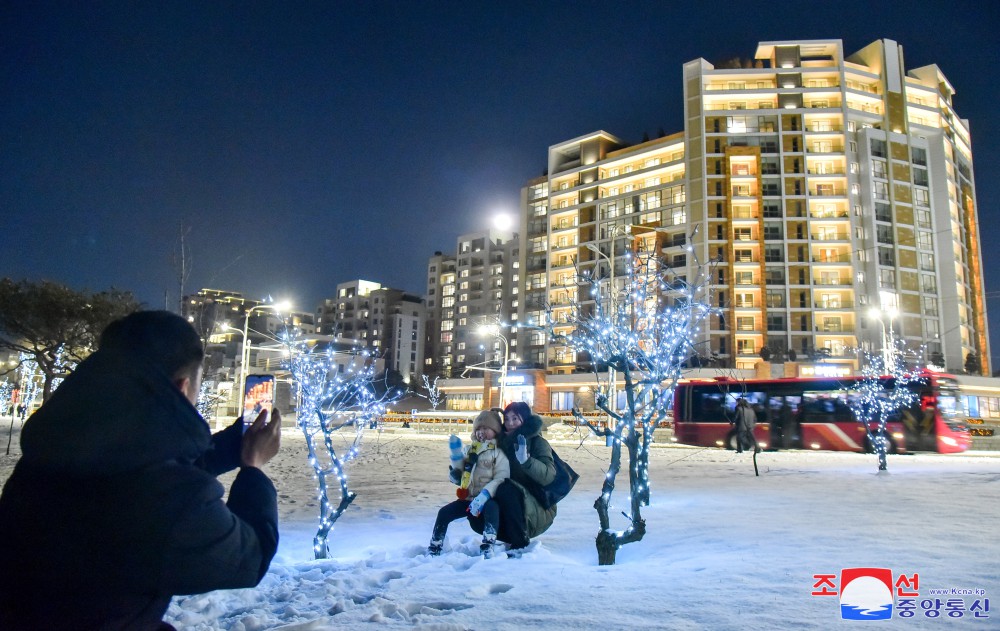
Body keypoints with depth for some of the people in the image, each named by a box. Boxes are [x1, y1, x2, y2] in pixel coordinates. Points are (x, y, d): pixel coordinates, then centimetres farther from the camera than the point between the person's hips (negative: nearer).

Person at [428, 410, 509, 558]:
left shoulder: (499, 452, -4)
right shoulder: (471, 450, 16)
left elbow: (500, 479, -16)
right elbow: (457, 478, 17)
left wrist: (483, 497, -27)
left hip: (487, 499, -6)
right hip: (468, 498, 6)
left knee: (491, 508, -38)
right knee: (444, 512, -8)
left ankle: (487, 547, -41)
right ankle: (434, 548, 5)